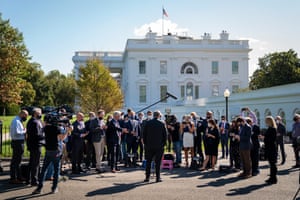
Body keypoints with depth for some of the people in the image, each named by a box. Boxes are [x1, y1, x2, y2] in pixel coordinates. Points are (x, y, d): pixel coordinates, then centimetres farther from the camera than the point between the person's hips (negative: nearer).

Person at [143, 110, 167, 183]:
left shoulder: (148, 123, 1)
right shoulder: (162, 124, -3)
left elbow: (144, 135, 4)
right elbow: (165, 135, -1)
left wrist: (145, 143, 12)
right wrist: (163, 144, 9)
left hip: (149, 146, 1)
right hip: (159, 146, -1)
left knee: (148, 162, 9)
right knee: (158, 162, 3)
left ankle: (147, 177, 8)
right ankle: (158, 177, 4)